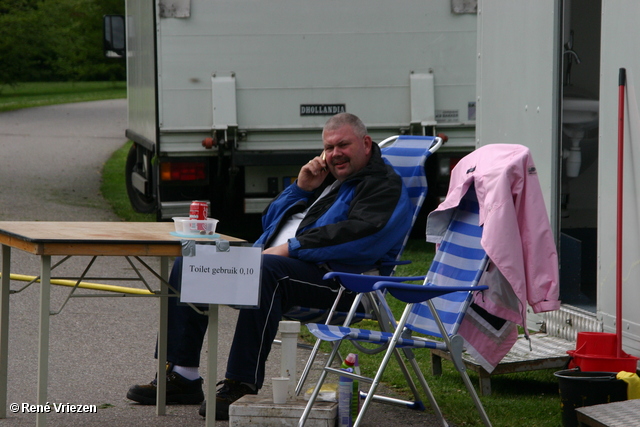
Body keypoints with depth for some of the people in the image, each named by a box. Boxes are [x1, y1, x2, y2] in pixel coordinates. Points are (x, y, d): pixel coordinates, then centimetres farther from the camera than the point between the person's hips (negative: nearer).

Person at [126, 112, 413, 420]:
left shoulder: (384, 185, 0)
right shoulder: (325, 177, 28)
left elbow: (360, 234, -19)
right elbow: (271, 221, 27)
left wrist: (291, 248, -20)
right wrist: (300, 189, 8)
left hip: (329, 275, -9)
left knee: (264, 270, -40)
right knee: (188, 264, 0)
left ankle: (243, 385, -38)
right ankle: (181, 375, -3)